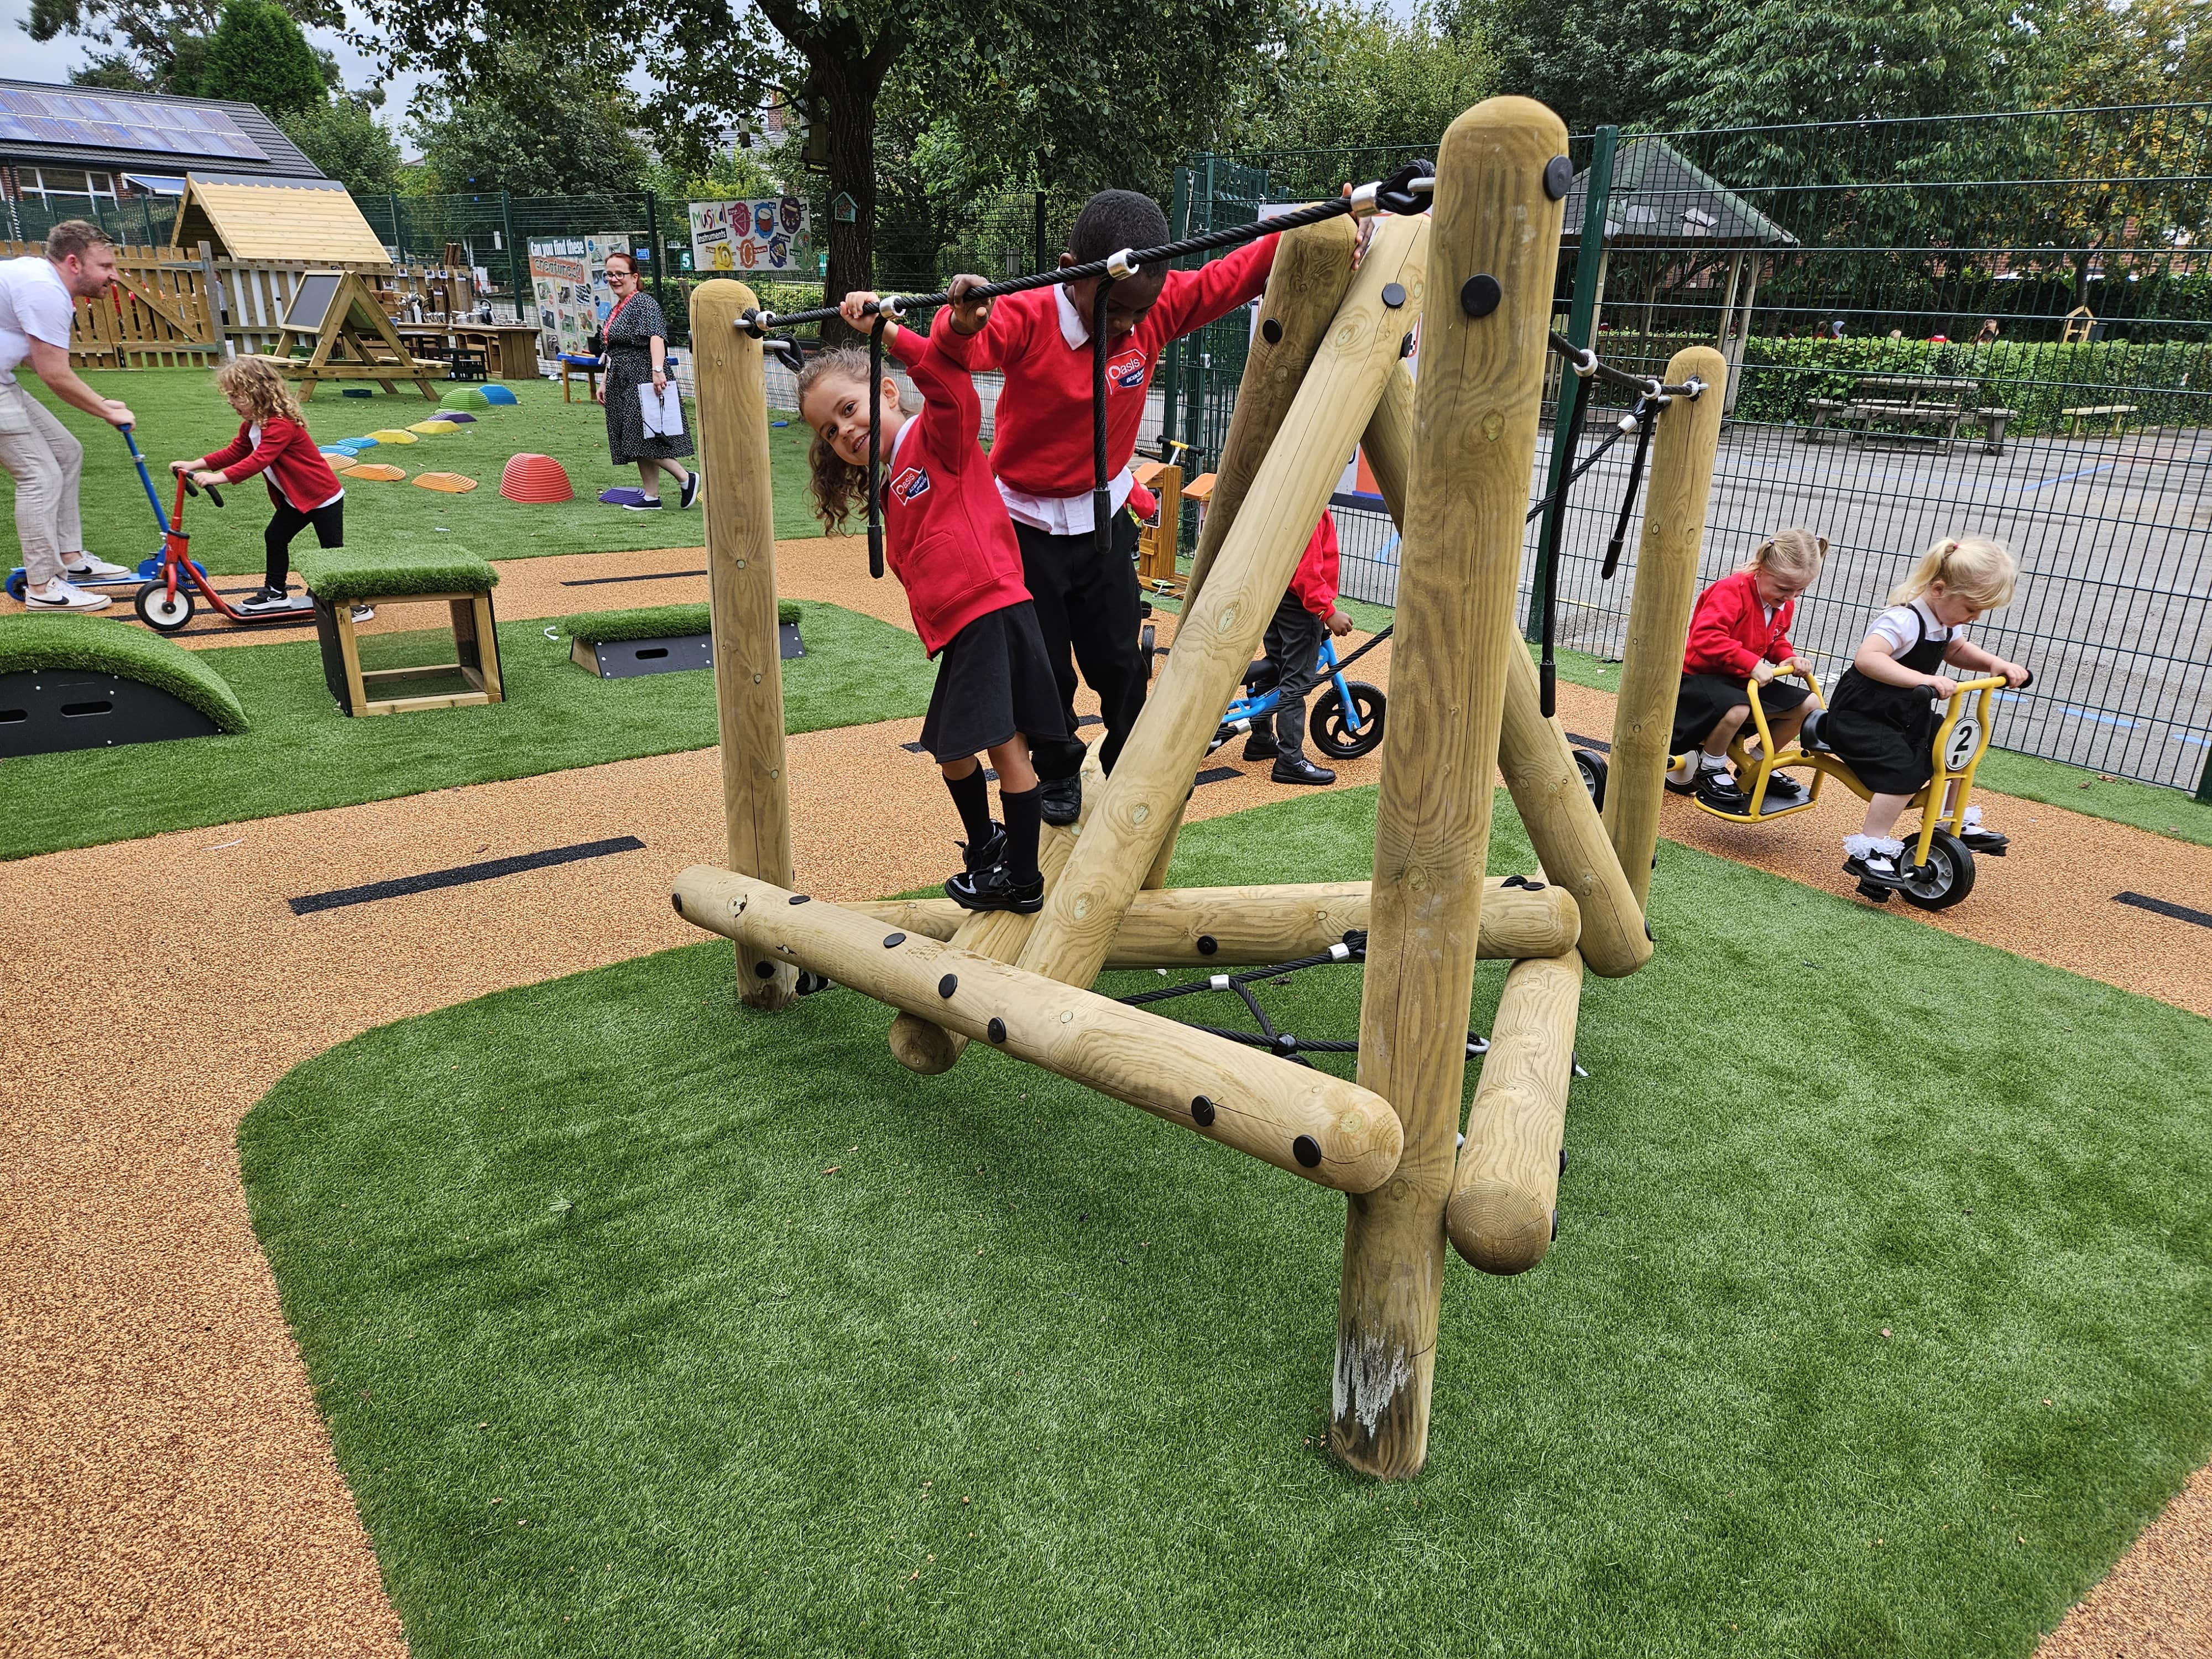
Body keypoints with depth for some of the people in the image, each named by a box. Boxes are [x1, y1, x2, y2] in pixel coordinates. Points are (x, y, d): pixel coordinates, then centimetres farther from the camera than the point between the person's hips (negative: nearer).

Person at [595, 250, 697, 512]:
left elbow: (656, 336, -25)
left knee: (644, 437, -13)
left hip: (642, 378, -10)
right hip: (621, 382, 10)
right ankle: (651, 497, 10)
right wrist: (604, 382, 21)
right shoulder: (617, 309, 18)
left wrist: (657, 370, -38)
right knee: (635, 441, 8)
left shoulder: (644, 303, -10)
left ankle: (686, 478, 1)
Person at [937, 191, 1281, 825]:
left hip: (1104, 516, 3)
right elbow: (959, 353, -42)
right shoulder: (1027, 317, -24)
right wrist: (962, 322, -65)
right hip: (1027, 523, -3)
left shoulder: (1159, 309, -11)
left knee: (1120, 659, 11)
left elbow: (1238, 274, -5)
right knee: (1043, 665, 10)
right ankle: (1058, 774, 33)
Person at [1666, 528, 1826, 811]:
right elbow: (1706, 637, -37)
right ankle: (1710, 769, -10)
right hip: (1699, 675, -9)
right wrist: (1751, 663, -39)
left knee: (1808, 705, -1)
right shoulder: (1732, 591, -24)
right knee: (1736, 710, -39)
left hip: (1741, 679, 9)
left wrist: (1788, 656, -1)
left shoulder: (1784, 604, 5)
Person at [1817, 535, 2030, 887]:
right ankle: (1868, 851, -19)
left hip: (1905, 715, 10)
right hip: (1859, 717, -10)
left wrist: (1994, 664, 6)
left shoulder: (1946, 622, 5)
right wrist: (1924, 680, -50)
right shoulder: (1904, 620, -25)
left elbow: (1958, 651, 26)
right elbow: (1866, 658, -42)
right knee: (1904, 772, -25)